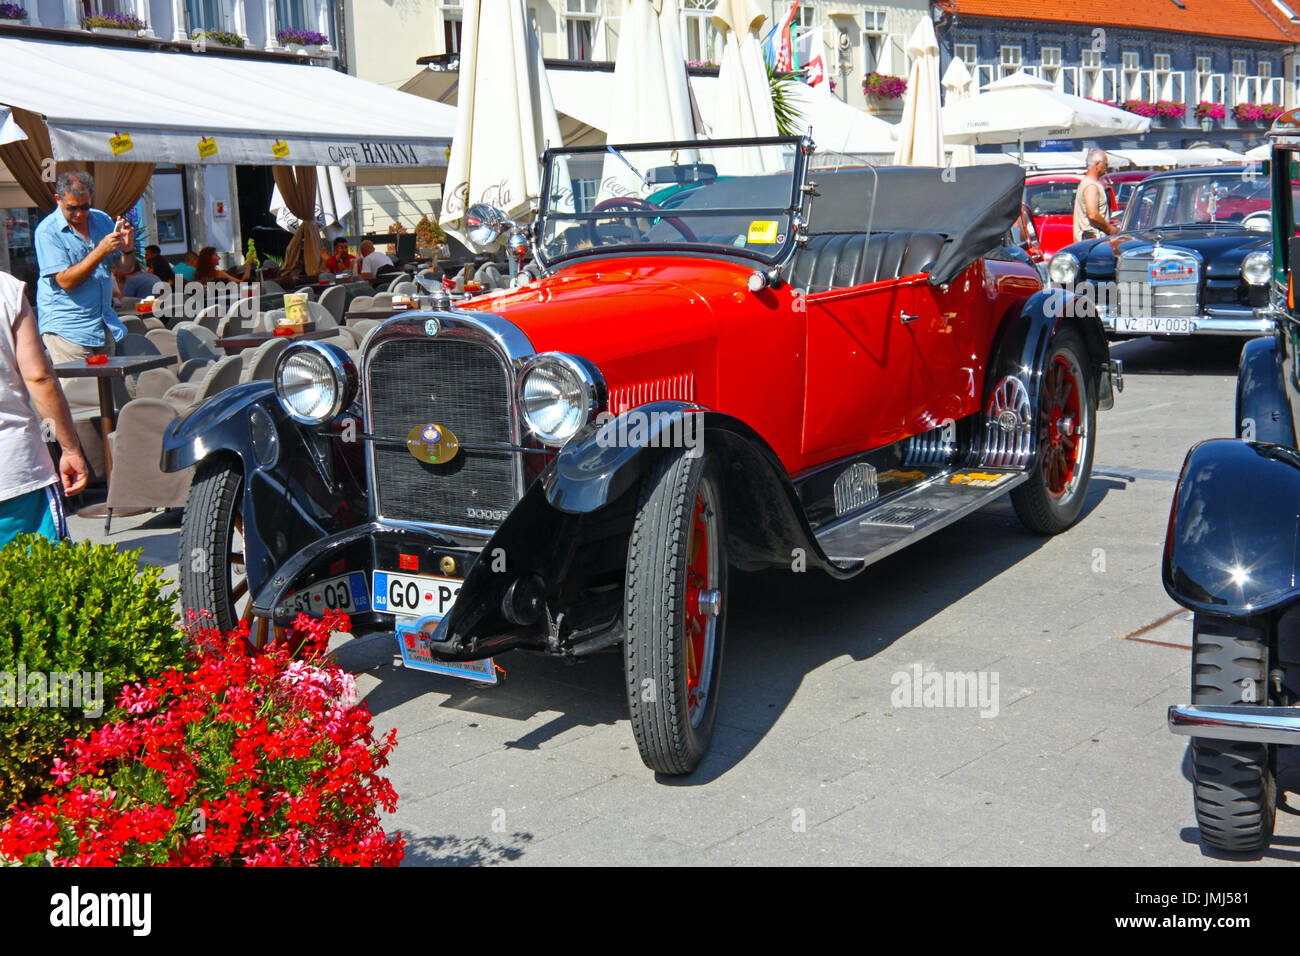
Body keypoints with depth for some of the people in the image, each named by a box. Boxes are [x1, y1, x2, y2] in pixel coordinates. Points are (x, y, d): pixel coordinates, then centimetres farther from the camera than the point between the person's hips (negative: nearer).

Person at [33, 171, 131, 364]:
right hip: (67, 329, -5)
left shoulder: (102, 220, 8)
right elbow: (65, 281, -18)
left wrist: (127, 248, -10)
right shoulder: (48, 231, -9)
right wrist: (100, 252, -25)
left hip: (104, 325, 5)